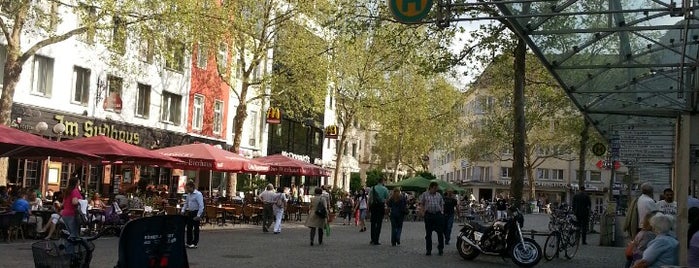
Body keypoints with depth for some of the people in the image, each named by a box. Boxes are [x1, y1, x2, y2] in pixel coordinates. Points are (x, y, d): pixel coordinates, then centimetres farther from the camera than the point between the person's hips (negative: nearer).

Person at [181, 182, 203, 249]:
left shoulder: (198, 194, -16)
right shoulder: (189, 194, 10)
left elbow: (201, 205, -20)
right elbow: (186, 203, 22)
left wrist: (198, 215, -22)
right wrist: (183, 211, 10)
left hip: (196, 213, -8)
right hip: (190, 212, 8)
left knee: (196, 228, 1)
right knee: (189, 228, 11)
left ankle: (195, 244, 9)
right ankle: (188, 243, 20)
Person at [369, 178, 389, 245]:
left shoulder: (373, 188, 3)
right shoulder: (385, 189, -3)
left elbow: (370, 198, 2)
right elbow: (387, 199, -3)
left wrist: (369, 207, 7)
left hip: (373, 205, 2)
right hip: (381, 206, -2)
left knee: (373, 223, 11)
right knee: (379, 223, 3)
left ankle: (373, 239, 9)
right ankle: (376, 241, 2)